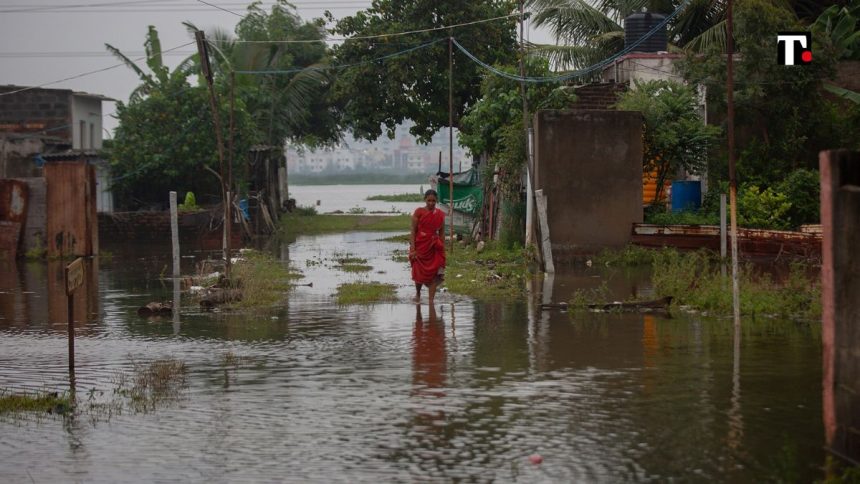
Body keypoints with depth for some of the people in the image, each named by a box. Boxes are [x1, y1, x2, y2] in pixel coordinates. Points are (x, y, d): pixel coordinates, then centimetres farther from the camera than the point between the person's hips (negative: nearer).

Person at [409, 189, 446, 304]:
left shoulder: (440, 214, 4)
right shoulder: (419, 212, -4)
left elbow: (441, 233, 9)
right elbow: (413, 231, -5)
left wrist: (442, 249, 7)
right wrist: (412, 249, -11)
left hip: (434, 247, 2)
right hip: (420, 246, -2)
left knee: (434, 274, -6)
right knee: (419, 273, 5)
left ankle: (431, 300, -5)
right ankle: (417, 293, 33)